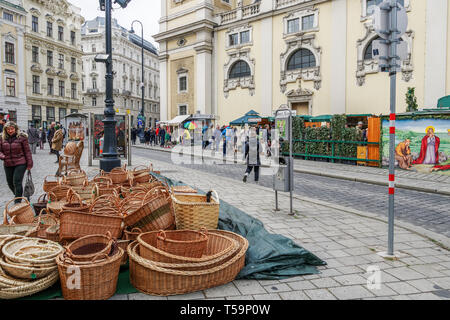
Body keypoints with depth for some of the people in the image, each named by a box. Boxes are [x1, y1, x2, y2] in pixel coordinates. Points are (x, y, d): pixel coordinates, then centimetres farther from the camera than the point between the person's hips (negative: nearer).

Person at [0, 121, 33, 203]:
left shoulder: (21, 137, -7)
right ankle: (17, 195, 42)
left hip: (20, 164, -5)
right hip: (7, 165, 5)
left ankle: (18, 202, 0)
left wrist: (29, 164, -7)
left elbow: (27, 151, -5)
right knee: (10, 183, 16)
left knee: (17, 182, -9)